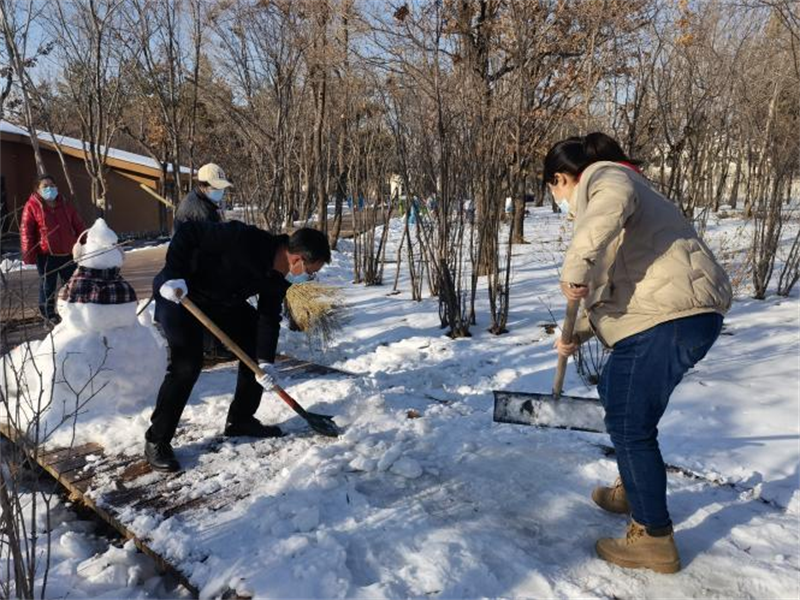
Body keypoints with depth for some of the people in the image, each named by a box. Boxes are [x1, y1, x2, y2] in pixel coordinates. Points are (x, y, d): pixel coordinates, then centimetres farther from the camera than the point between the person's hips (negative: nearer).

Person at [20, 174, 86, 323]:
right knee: (48, 285, 6)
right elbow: (26, 232, -7)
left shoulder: (65, 205, 9)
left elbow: (78, 226, 12)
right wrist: (29, 255, -11)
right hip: (46, 254, -4)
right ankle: (48, 313, 20)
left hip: (68, 253, 4)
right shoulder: (32, 206, -5)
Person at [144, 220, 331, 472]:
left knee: (255, 349, 5)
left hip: (225, 301, 8)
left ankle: (240, 420, 20)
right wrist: (173, 276, -34)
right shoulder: (243, 239, -34)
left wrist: (265, 361, -14)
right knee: (186, 364, -18)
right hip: (179, 294, -8)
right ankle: (156, 440, -3)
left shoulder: (280, 277, -10)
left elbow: (269, 316, -6)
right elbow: (188, 232, -28)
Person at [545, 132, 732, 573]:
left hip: (668, 317, -11)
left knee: (629, 425, -3)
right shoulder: (615, 186, 29)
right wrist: (577, 335, 30)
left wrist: (575, 267, -34)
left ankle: (654, 540, 9)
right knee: (615, 394, 25)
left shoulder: (602, 178, -1)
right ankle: (632, 491, 41)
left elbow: (613, 203, -30)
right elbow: (610, 281, 31)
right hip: (670, 314, 11)